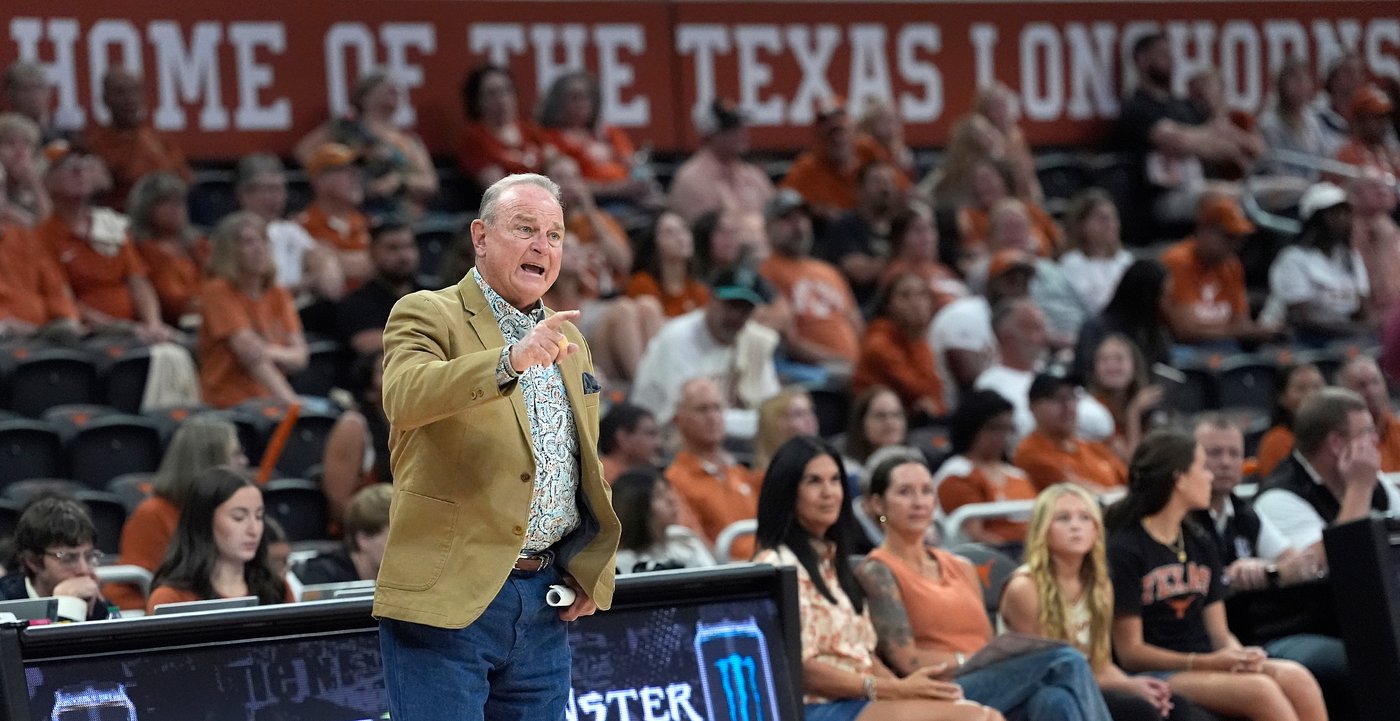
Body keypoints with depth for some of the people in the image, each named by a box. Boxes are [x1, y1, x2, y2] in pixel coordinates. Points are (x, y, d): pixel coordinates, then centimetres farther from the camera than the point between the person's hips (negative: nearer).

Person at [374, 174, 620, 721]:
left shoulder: (568, 341, 18)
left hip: (545, 603, 6)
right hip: (447, 597, -6)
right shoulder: (427, 315, -3)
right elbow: (403, 397, -25)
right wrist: (510, 360, -37)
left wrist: (592, 569, 10)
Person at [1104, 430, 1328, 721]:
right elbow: (1130, 651, -7)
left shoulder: (1200, 545, 19)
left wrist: (1238, 654, -9)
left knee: (1295, 678, -23)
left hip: (1206, 663, 7)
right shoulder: (1124, 549, -4)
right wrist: (1207, 663, -17)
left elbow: (1219, 632, 16)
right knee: (1259, 689, -31)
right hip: (1157, 680, -7)